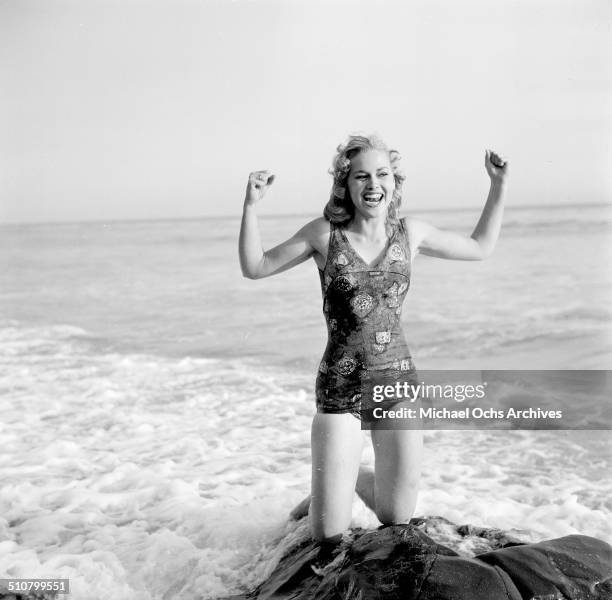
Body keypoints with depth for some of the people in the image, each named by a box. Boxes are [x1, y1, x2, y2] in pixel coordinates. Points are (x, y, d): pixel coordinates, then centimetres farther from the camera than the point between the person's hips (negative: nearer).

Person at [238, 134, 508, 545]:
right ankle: (327, 491, 34)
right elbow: (254, 267, 2)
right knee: (329, 537, -2)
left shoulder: (410, 232, 3)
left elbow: (481, 247, 17)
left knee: (397, 522, 11)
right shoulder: (325, 233, -4)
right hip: (340, 389, -2)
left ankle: (349, 478, 41)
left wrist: (499, 186, 11)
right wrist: (252, 205, -11)